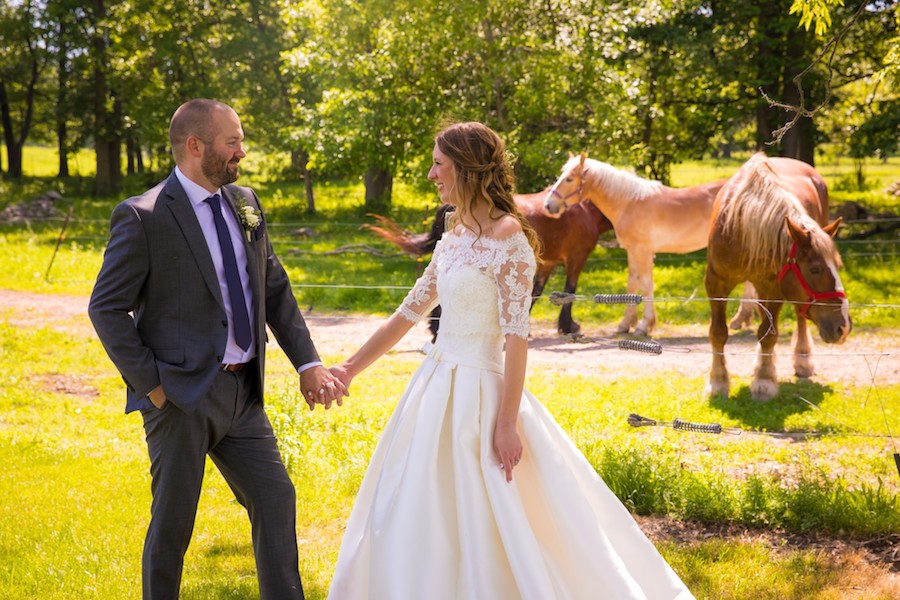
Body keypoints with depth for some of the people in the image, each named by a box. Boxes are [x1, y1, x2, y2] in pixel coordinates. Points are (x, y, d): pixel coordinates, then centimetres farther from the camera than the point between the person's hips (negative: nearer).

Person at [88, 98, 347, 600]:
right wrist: (150, 384, -13)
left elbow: (276, 289, 13)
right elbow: (107, 309, -10)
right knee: (172, 525, 5)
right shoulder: (143, 217, -11)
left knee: (277, 501, 9)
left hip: (243, 390, 6)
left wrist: (309, 362, 3)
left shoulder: (245, 204, 8)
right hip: (181, 395, -6)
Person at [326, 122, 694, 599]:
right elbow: (409, 313, 17)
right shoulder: (455, 237, 10)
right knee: (410, 523, 15)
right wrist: (350, 369, 18)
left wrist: (507, 424, -21)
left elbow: (517, 336, -18)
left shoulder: (507, 237, -15)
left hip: (476, 391, -9)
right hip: (439, 381, 9)